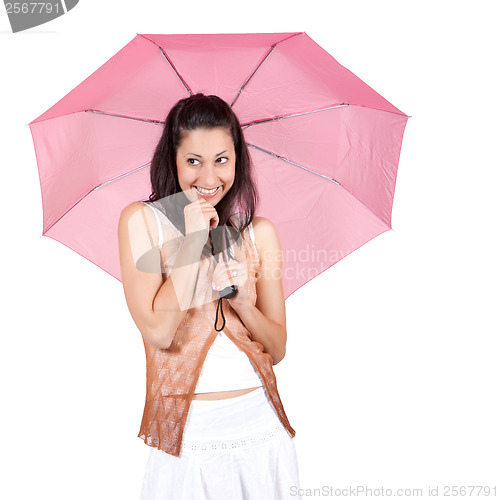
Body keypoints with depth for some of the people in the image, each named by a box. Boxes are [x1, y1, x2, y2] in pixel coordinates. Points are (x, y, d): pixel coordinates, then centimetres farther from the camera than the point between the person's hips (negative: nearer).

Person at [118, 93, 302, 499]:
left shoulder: (259, 231, 3)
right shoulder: (141, 220, -4)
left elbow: (277, 349, 4)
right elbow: (158, 332, -15)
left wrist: (241, 300, -13)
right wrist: (192, 243, -15)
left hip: (261, 424, 3)